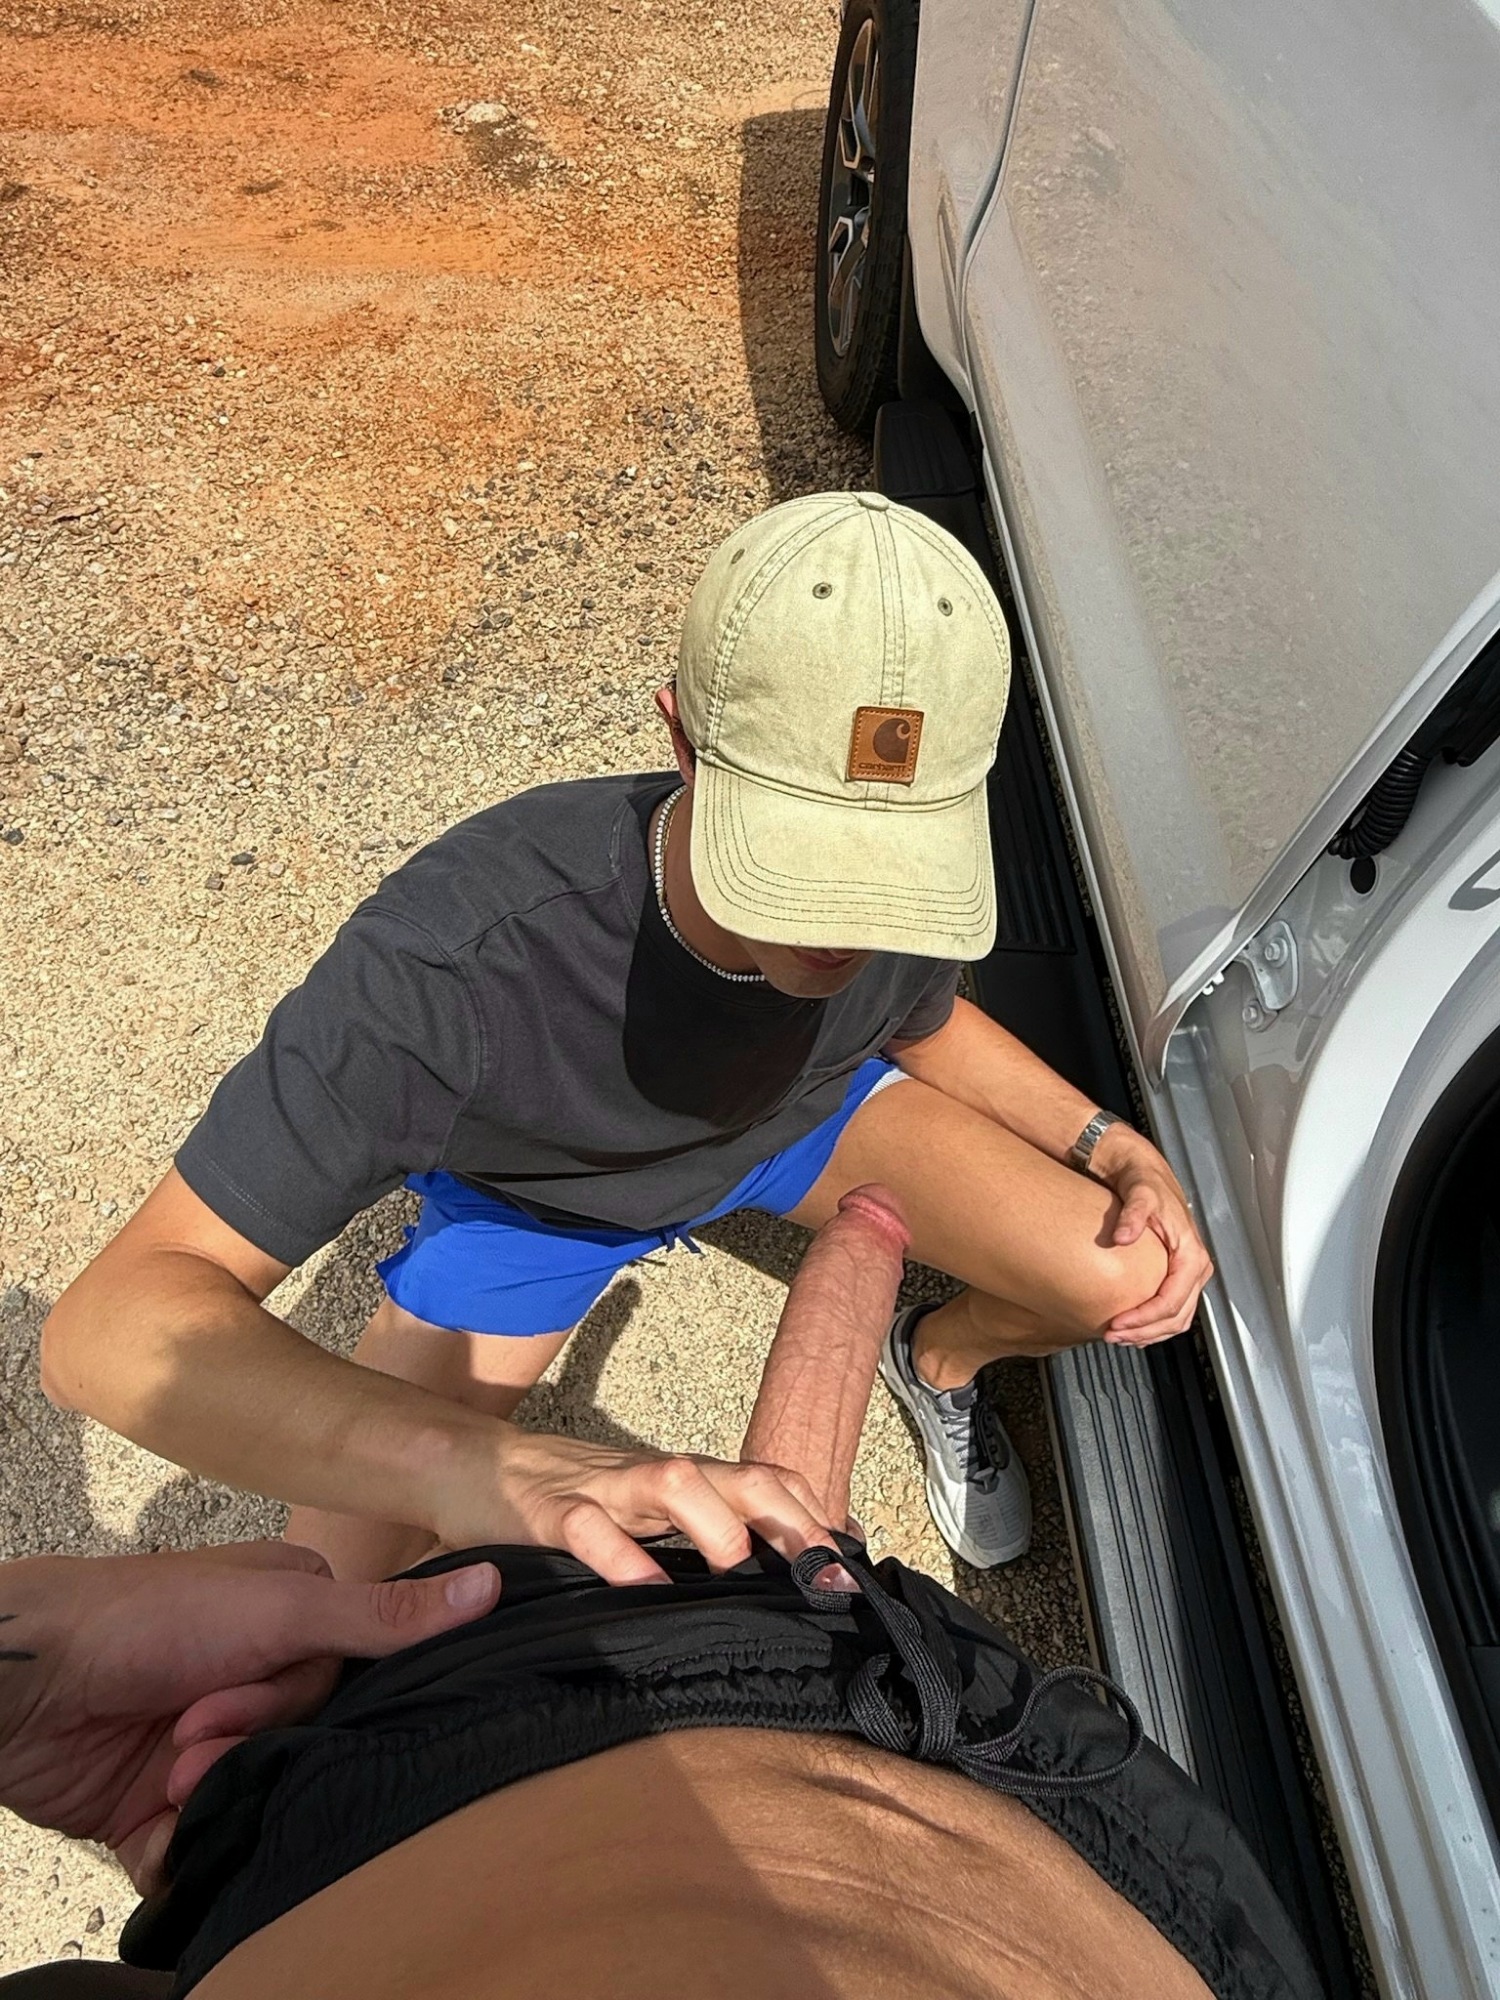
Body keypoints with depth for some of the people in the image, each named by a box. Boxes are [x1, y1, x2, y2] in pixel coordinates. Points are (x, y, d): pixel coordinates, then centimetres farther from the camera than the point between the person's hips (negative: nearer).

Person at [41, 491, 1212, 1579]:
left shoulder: (919, 882, -27)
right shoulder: (457, 956, -43)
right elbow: (112, 1318, -42)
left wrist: (1121, 1152, -17)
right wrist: (470, 1463, -61)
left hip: (798, 1114, 3)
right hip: (534, 1186, -2)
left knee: (1129, 1285, -12)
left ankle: (939, 1363, 22)